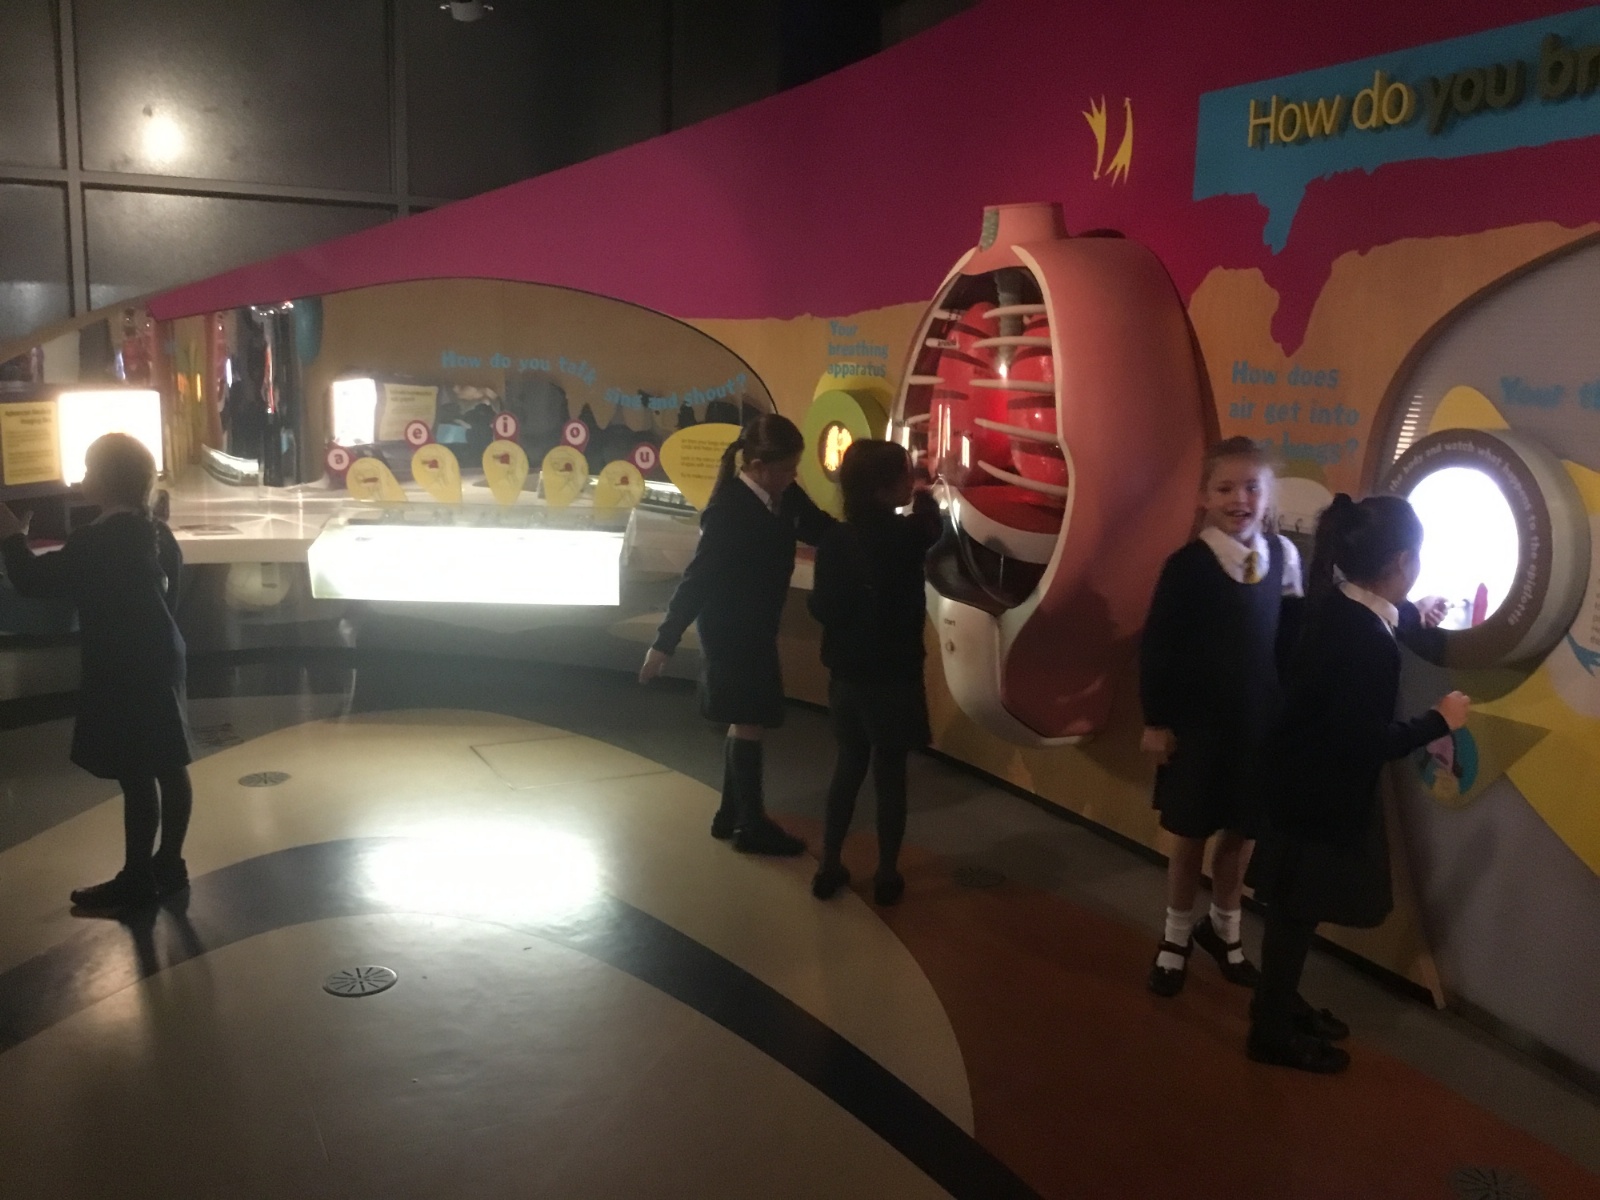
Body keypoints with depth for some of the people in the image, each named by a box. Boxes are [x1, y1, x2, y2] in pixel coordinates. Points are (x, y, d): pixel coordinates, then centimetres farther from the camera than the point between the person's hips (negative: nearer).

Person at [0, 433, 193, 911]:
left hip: (123, 671, -9)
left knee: (136, 774, 0)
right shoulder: (155, 532, 7)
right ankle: (169, 864, 24)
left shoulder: (95, 541, -19)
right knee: (167, 765, 13)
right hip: (159, 658, 9)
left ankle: (138, 878, 11)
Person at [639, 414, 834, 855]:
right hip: (730, 631, -8)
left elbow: (823, 532, 6)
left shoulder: (786, 497, -4)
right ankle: (752, 825, 17)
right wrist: (664, 644, -21)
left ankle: (731, 815, 33)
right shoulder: (729, 511, -25)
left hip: (756, 627, 8)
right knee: (749, 724, 2)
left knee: (744, 723, 18)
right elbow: (697, 579, -24)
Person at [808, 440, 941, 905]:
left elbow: (821, 607, 1)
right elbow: (931, 527, 9)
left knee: (848, 766, 17)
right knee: (890, 773, 8)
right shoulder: (907, 535, -15)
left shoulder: (835, 539, -5)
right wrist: (924, 496, 25)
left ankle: (830, 867, 23)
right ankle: (887, 877, 16)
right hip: (893, 675, -4)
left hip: (846, 673, 4)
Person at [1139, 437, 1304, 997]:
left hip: (1260, 722, 3)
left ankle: (1222, 928, 37)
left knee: (1242, 833, 15)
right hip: (1196, 722, -3)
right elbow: (1156, 647, -10)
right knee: (1191, 836, 10)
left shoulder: (1283, 556, -3)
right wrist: (1156, 720, -9)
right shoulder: (1186, 565, -14)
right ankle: (1177, 935, 29)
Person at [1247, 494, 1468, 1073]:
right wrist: (1440, 720, -10)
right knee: (1297, 910, 5)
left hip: (1308, 781, 9)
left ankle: (1280, 1004, 37)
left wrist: (1411, 616, 42)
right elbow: (1366, 742, -24)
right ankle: (1273, 1032, 21)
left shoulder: (1336, 604, 0)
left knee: (1296, 907, 21)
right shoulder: (1369, 640, -30)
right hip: (1322, 794, -9)